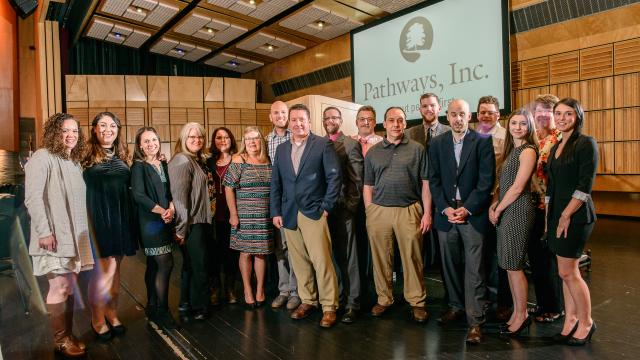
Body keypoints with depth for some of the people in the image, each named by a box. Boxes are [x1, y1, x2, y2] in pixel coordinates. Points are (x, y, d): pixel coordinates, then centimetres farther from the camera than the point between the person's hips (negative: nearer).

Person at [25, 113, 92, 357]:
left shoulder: (74, 162, 15)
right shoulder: (42, 158, -9)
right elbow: (32, 198, -16)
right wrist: (44, 231, -21)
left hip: (74, 236, 8)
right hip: (53, 236, -7)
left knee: (70, 286, 12)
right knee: (60, 287, -4)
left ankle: (68, 337, 22)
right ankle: (61, 342, 10)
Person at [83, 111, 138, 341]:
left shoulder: (121, 156, 13)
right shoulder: (87, 155, -3)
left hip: (121, 217, 5)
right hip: (99, 217, -5)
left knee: (115, 269, 12)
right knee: (106, 269, -7)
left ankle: (112, 314, 25)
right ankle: (97, 319, 11)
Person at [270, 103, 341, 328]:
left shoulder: (323, 145, -1)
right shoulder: (282, 149, 13)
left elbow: (334, 177, -5)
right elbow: (276, 183, 14)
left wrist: (326, 207, -9)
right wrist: (276, 212, 8)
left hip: (314, 213, -4)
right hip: (289, 215, 5)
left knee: (322, 261, -5)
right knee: (300, 262, 10)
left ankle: (329, 306, 6)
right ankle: (307, 301, 24)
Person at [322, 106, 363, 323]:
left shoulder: (351, 145, -1)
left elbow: (357, 179, -4)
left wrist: (350, 205, -10)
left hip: (342, 209, -4)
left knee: (347, 257, 1)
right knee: (329, 255, 10)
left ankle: (352, 303, 9)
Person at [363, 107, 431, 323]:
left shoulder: (417, 149, 6)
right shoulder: (373, 152, 12)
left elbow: (425, 183, 5)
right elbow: (368, 186, 12)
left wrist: (427, 212, -2)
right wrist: (368, 213, 5)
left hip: (409, 210, -2)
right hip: (378, 210, 2)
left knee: (412, 258, 2)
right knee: (381, 258, 8)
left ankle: (417, 302, 16)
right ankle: (384, 299, 22)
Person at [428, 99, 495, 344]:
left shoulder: (483, 142, 0)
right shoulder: (437, 143, 9)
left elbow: (486, 180, -5)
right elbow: (434, 179, 5)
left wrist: (467, 208, -12)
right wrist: (445, 208, -7)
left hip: (473, 214, -3)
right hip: (445, 213, 3)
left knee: (474, 269, -2)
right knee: (450, 265, 12)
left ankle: (475, 321, 4)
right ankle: (456, 306, 29)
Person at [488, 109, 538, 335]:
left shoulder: (528, 151, -10)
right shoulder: (511, 150, 16)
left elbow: (517, 187, -15)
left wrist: (498, 210, -7)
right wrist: (493, 205, 2)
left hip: (518, 211, -8)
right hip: (505, 212, 8)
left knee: (514, 266, -2)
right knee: (509, 266, 11)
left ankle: (522, 315, 12)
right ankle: (516, 312, 22)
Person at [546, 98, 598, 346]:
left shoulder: (586, 144, -9)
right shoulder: (555, 148, 14)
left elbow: (585, 186, -15)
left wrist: (566, 216, -14)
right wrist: (549, 216, 10)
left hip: (576, 215, -7)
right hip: (557, 214, 7)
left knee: (567, 272, -2)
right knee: (566, 272, 12)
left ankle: (586, 322, 16)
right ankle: (570, 319, 23)